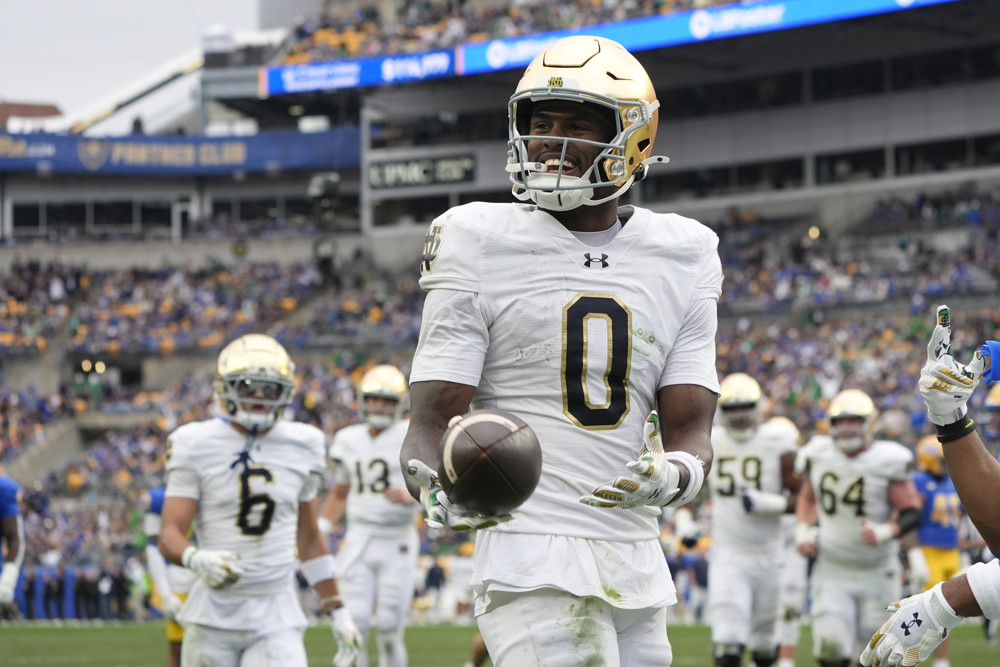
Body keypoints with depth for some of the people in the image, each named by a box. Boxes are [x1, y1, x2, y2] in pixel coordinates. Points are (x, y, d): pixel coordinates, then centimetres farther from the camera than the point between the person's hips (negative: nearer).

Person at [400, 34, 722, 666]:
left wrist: (672, 476, -19)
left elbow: (690, 431, 6)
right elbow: (432, 420, -5)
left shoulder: (682, 258, 9)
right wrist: (438, 492, -28)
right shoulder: (482, 246, -2)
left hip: (638, 567, 5)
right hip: (534, 563, -5)